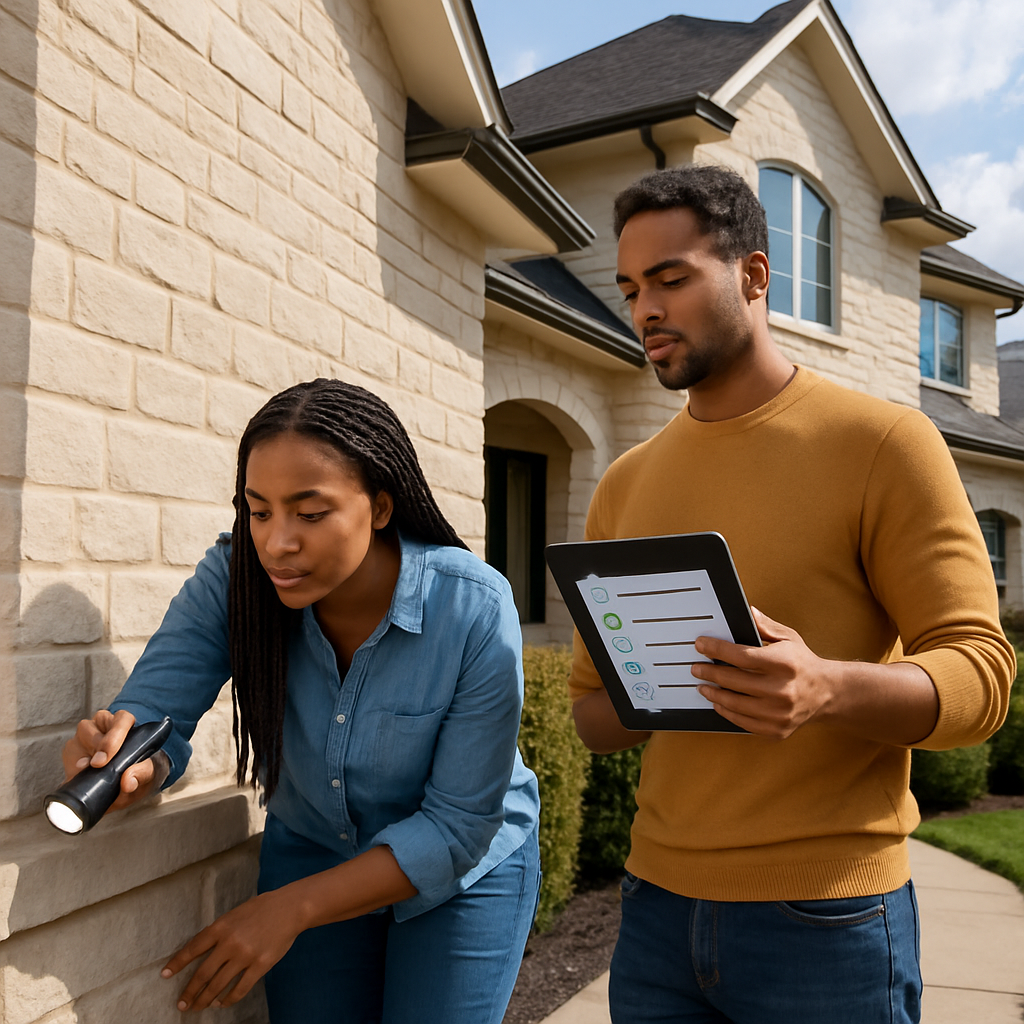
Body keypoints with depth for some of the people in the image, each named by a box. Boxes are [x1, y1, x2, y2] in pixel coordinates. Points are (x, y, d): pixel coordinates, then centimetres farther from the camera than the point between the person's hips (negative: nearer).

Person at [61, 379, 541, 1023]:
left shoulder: (476, 610, -29)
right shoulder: (234, 578, -20)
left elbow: (458, 825, -24)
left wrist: (294, 907, -29)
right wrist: (131, 768, -44)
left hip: (464, 871, -2)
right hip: (311, 853, 3)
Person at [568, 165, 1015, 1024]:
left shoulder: (884, 444, -7)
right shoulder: (625, 487, 8)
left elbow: (980, 674, -10)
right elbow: (591, 709, 11)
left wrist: (827, 690, -29)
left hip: (825, 916, -4)